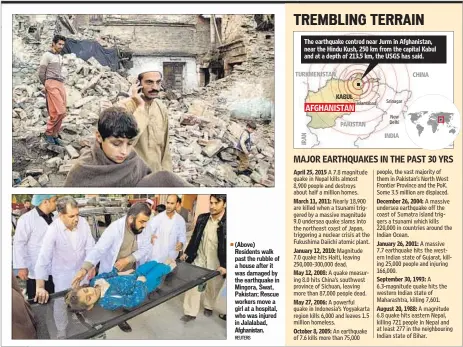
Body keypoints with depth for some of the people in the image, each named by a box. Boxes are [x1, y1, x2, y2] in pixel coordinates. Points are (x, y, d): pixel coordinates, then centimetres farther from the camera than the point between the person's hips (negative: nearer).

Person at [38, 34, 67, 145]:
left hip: (61, 85, 7)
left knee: (62, 112, 3)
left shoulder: (60, 57, 19)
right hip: (52, 84, -7)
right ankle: (48, 133, -1)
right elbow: (41, 73, -3)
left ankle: (54, 135, 11)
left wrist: (60, 84, 15)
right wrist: (46, 85, 8)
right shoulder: (47, 55, -3)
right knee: (59, 112, -15)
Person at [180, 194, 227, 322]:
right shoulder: (202, 218, -3)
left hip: (216, 264, -3)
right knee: (192, 285, 5)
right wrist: (187, 253, 10)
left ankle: (208, 307, 43)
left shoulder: (226, 223, -18)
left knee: (212, 288, 17)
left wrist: (224, 265, -17)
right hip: (199, 259, 3)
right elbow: (194, 237, 10)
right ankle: (190, 312, 19)